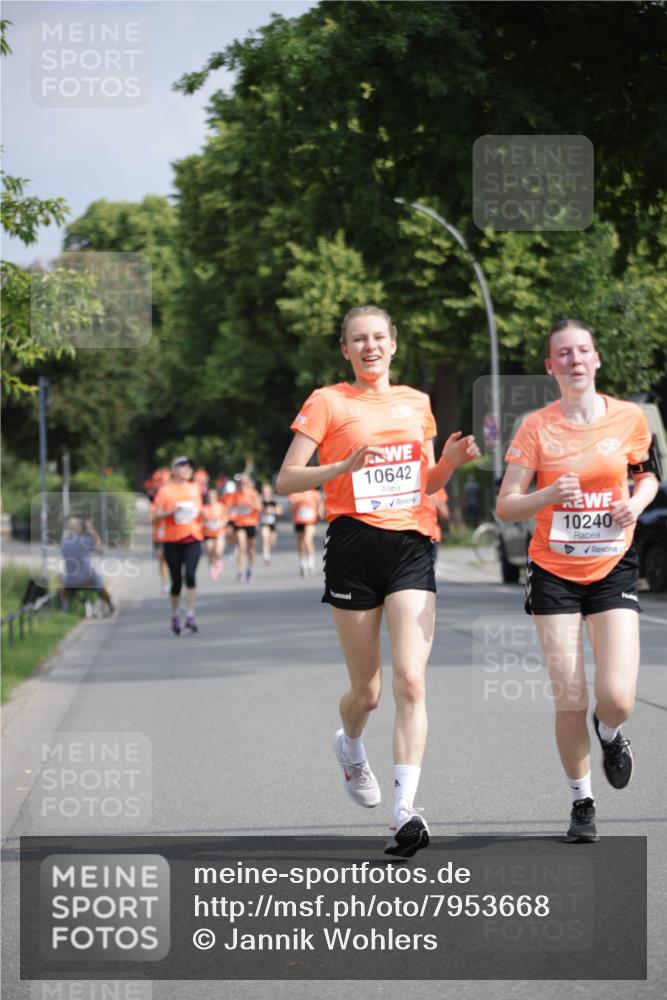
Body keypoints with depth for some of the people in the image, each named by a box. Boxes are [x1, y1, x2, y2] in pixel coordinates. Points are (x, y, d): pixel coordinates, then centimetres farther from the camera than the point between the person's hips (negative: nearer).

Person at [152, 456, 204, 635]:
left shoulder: (195, 488, 11)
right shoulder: (165, 491, 1)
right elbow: (156, 516, -2)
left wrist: (200, 513, 2)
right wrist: (172, 511, -17)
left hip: (192, 539, 1)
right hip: (172, 541, -1)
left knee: (190, 575, -18)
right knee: (176, 581, 4)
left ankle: (190, 618, -17)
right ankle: (175, 617, 26)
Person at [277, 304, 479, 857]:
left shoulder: (416, 403, 15)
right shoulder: (328, 402, 2)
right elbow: (286, 480, -3)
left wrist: (449, 461, 3)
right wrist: (345, 466, -18)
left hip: (411, 547, 2)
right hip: (354, 546, -2)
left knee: (411, 682, -13)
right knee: (367, 690, 5)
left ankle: (405, 811, -17)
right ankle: (350, 747, 41)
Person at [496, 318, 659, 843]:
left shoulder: (629, 418, -1)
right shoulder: (537, 427, -5)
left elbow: (649, 474, 17)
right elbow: (505, 506, -5)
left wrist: (637, 502, -5)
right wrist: (550, 495, -23)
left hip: (613, 569, 1)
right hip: (554, 572, 0)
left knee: (617, 697, -14)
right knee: (569, 702, -3)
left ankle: (609, 733, 24)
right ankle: (582, 802, 19)